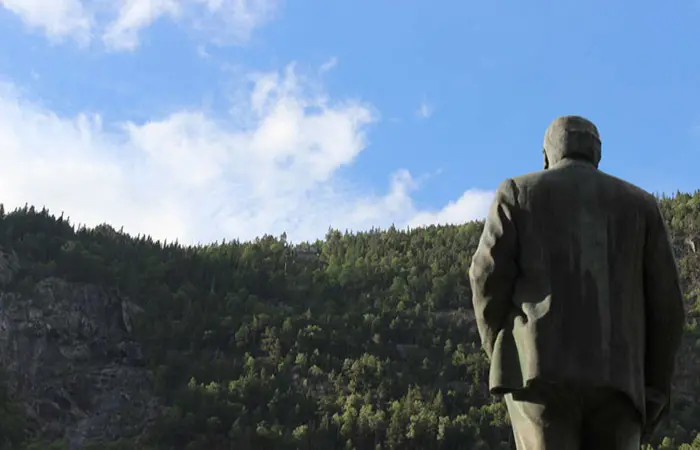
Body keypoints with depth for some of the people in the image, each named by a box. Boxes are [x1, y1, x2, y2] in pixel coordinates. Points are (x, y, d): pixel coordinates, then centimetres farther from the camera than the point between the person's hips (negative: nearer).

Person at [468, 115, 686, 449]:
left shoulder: (518, 192, 13)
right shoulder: (639, 203, 19)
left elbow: (489, 279, 1)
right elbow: (665, 304, 11)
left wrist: (501, 358, 13)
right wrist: (654, 392, 15)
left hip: (539, 370, -2)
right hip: (614, 380, 2)